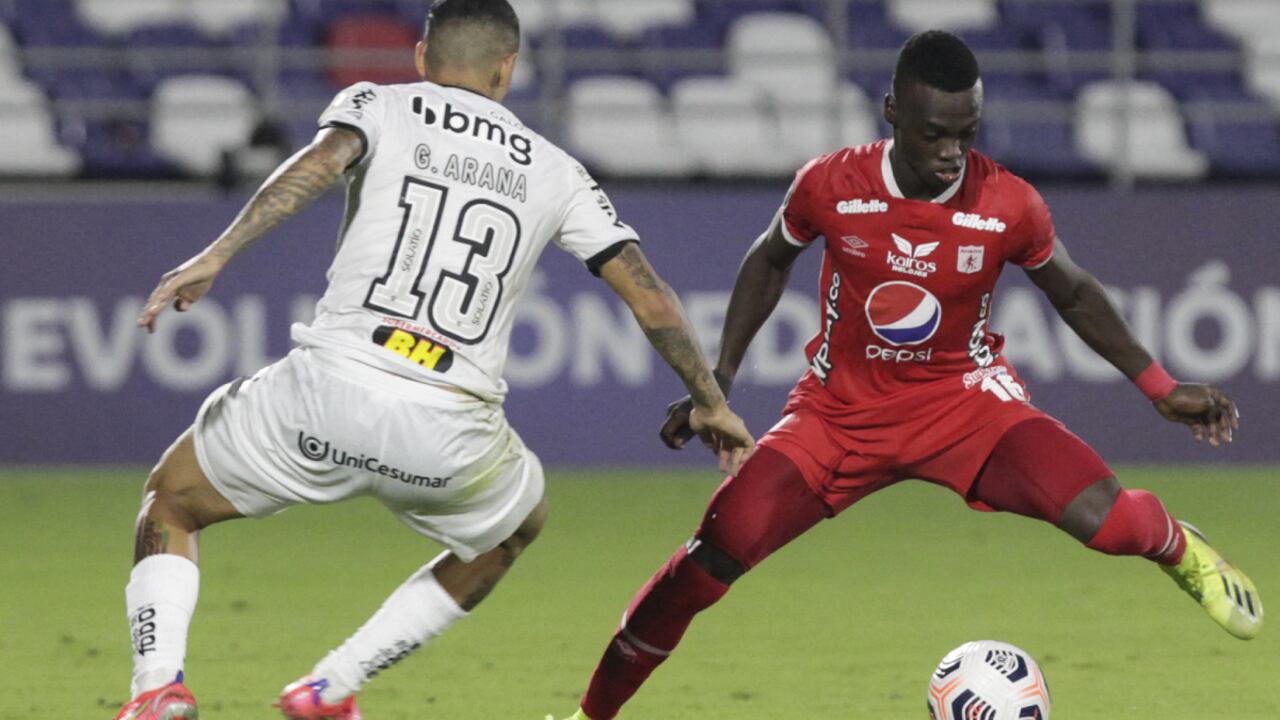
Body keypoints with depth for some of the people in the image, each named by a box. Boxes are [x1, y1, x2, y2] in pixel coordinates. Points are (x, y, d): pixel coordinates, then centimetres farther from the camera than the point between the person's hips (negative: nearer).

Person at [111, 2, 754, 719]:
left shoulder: (378, 105, 12)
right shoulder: (553, 170, 17)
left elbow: (320, 162, -11)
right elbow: (650, 295, 15)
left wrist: (216, 255, -17)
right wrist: (711, 402, 27)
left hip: (329, 392, -1)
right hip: (452, 433, 1)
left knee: (169, 504, 23)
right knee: (521, 525, 35)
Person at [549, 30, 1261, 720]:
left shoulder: (1009, 205, -16)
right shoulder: (830, 185, -16)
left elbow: (1075, 294, 4)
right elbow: (770, 260, 7)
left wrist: (1161, 388, 4)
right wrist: (719, 380, 5)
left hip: (963, 397, -1)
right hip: (842, 404, 1)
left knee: (1107, 519, -25)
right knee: (720, 551, -17)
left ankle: (1176, 547, 15)